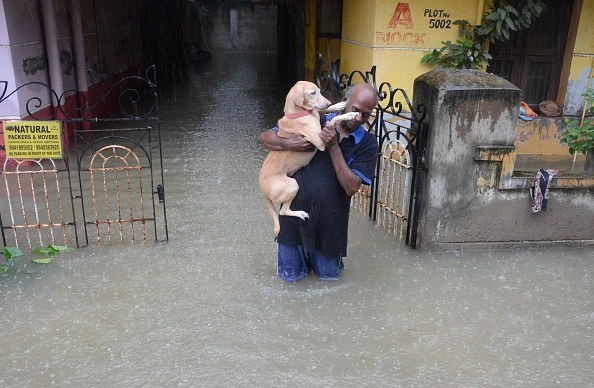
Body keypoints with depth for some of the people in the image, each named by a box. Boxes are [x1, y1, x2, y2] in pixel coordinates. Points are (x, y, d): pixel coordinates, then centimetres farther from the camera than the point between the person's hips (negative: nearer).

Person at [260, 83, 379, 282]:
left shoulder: (367, 143, -8)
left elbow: (352, 187, -18)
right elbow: (265, 136, -2)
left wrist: (333, 147, -24)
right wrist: (289, 144, -23)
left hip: (330, 217, 0)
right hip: (296, 209, 0)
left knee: (328, 274, 18)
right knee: (290, 274, 14)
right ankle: (300, 251, 43)